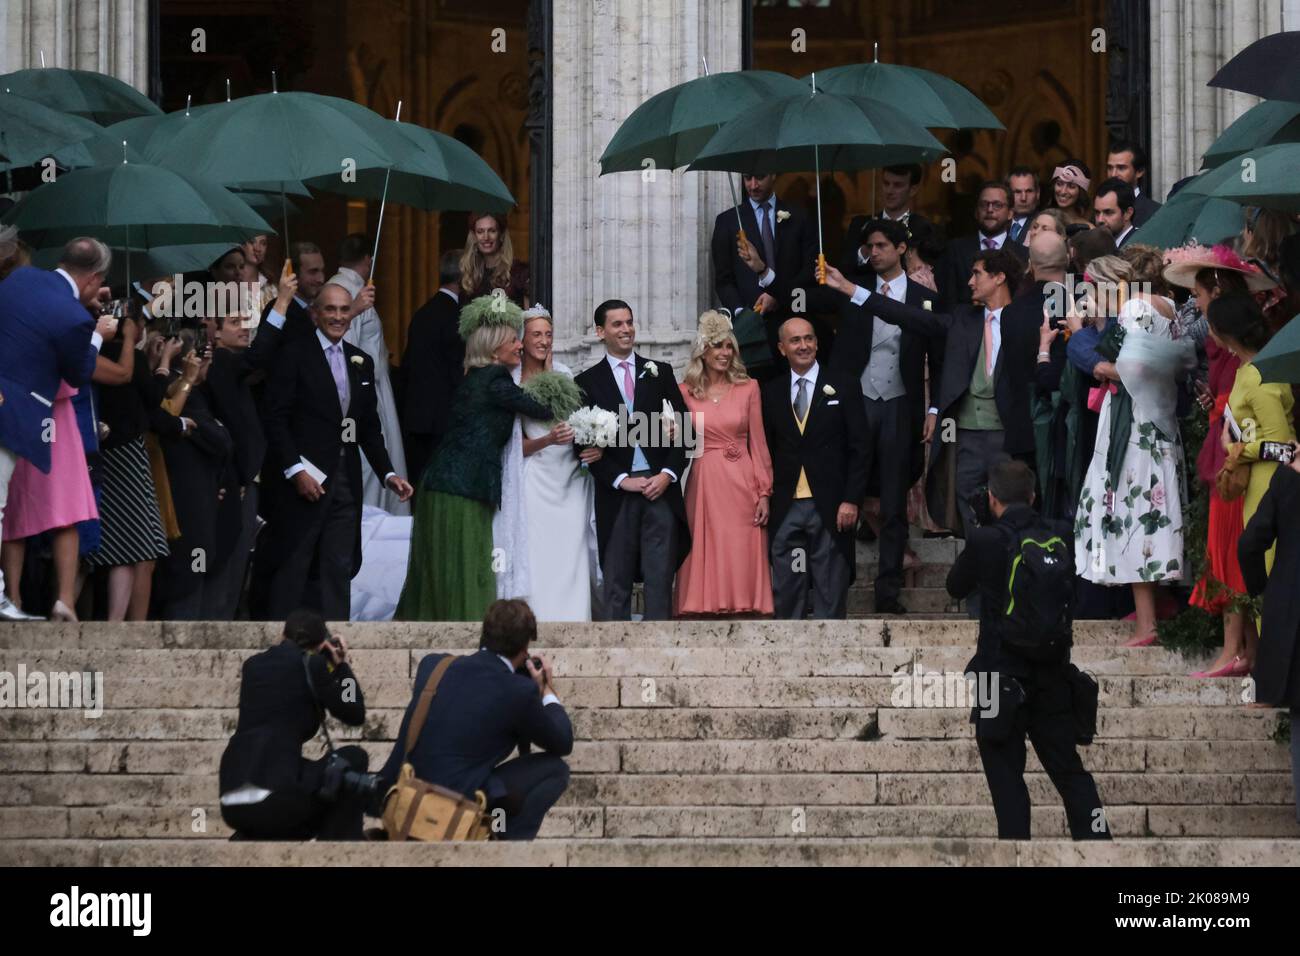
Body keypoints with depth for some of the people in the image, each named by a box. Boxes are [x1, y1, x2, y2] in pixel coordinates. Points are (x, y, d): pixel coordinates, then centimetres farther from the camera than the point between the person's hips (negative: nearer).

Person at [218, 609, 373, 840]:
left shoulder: (253, 664, 22)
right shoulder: (312, 663, 6)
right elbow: (355, 715, 13)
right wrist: (342, 665, 24)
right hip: (274, 794, -6)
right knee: (354, 760, 20)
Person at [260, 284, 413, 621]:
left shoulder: (361, 362, 15)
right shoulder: (294, 354, -4)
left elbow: (370, 426, 19)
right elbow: (275, 418, -9)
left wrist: (388, 473, 8)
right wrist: (295, 470, -17)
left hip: (345, 479, 6)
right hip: (303, 478, -6)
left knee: (339, 569, 4)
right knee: (292, 567, -3)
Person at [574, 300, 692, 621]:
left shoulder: (659, 373, 12)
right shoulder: (588, 382, 7)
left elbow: (682, 428, 9)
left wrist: (668, 473, -5)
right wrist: (621, 480, -8)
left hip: (661, 487, 1)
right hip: (616, 494, -1)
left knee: (660, 579, -2)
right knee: (616, 583, 1)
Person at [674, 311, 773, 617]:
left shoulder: (748, 388, 6)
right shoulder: (687, 392, 6)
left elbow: (758, 443, 4)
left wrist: (764, 493, -1)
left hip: (741, 486, 0)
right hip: (703, 485, 0)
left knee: (743, 560, -2)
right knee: (705, 562, -2)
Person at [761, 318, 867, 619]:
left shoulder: (844, 386, 3)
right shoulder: (771, 393, 11)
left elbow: (858, 448, 0)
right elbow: (767, 453, 13)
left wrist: (851, 500, -8)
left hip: (829, 507, -3)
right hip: (786, 509, 3)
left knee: (830, 592, -1)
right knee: (786, 592, 3)